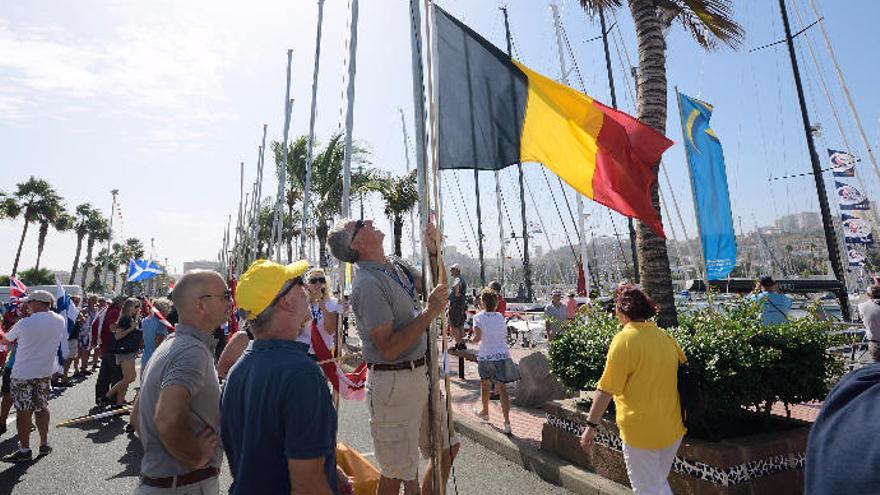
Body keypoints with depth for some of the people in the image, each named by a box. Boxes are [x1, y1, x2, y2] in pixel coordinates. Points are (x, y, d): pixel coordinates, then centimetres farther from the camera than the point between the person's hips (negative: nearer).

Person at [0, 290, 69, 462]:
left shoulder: (24, 323, -16)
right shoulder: (60, 320, -4)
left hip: (22, 374, -4)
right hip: (45, 372, 5)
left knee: (23, 412, 5)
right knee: (42, 408, 15)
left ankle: (24, 450, 12)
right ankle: (44, 444, 23)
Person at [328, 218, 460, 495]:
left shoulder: (396, 264, 6)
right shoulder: (367, 283, -21)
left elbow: (434, 287, 19)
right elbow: (389, 349, -24)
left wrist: (433, 250, 6)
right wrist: (429, 313, -23)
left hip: (421, 373, 9)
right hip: (393, 383, -8)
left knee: (448, 447, 22)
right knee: (398, 472, 10)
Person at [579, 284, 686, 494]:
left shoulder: (624, 339, -20)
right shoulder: (665, 337, 0)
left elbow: (606, 389, -21)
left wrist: (591, 425, -14)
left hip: (641, 431, -7)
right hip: (673, 428, 7)